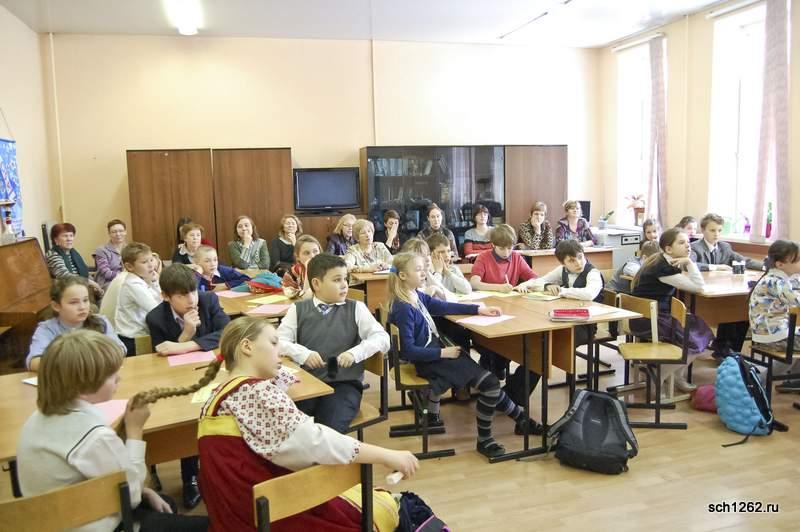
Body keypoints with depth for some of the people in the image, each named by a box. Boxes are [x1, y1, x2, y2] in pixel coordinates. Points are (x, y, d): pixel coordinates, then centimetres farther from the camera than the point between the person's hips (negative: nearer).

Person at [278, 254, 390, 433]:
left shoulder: (356, 308, 6)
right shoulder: (298, 309, 9)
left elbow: (382, 338, -1)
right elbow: (278, 341, 1)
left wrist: (354, 353, -17)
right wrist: (303, 354, -16)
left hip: (344, 383, -1)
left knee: (330, 430, -26)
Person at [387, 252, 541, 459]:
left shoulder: (417, 296, 5)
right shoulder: (403, 308, -20)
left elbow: (444, 307, 14)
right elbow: (407, 350, -21)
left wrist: (479, 309, 8)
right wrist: (443, 353, -20)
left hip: (437, 352, 9)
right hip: (429, 362, -9)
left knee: (490, 382, 11)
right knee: (490, 383, -10)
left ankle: (521, 419, 26)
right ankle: (484, 440, 5)